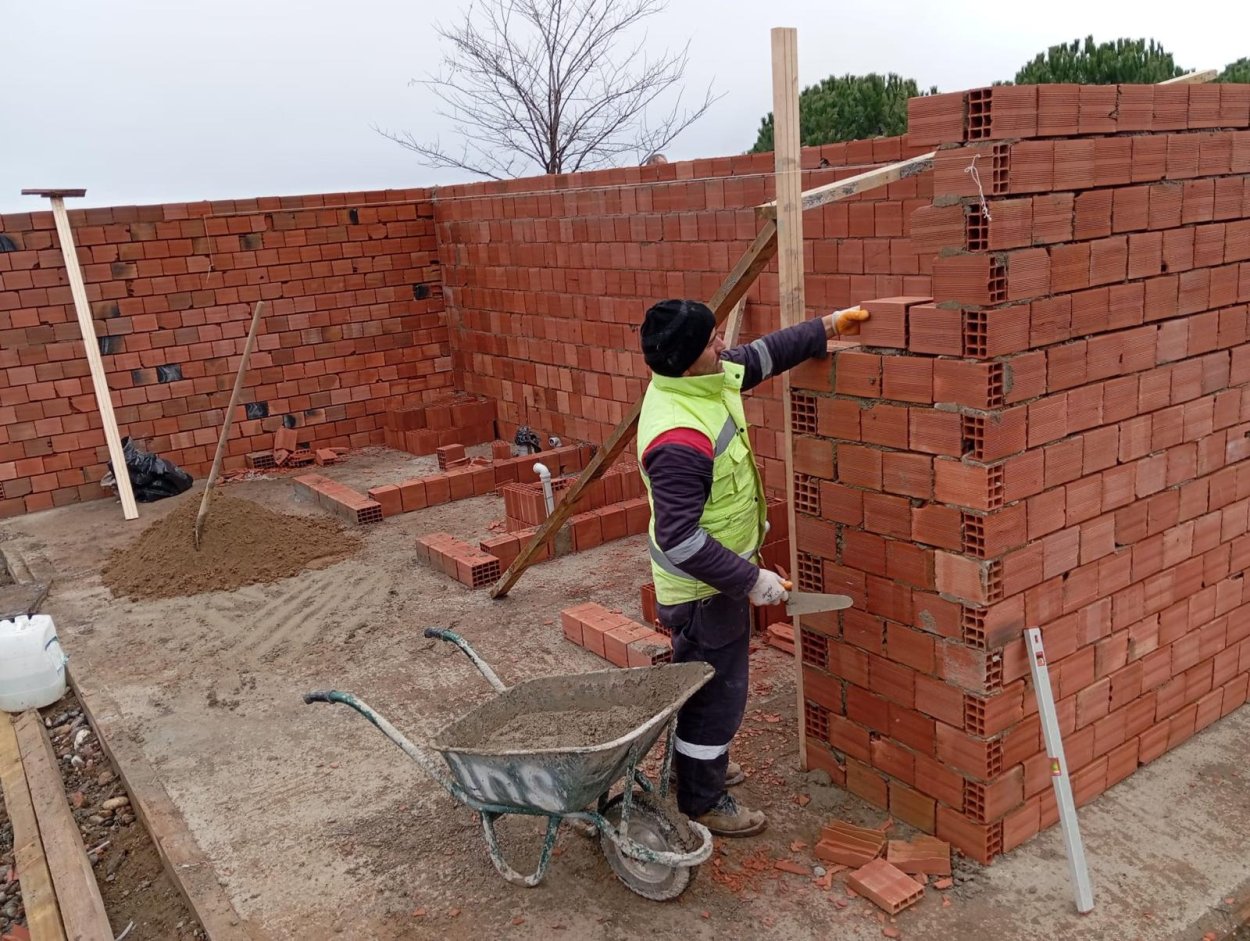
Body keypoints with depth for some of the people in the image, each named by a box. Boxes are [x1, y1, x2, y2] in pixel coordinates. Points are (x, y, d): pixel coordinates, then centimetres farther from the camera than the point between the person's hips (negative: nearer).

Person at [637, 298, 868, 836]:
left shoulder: (703, 380, -7)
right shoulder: (679, 439, -36)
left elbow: (762, 355, 13)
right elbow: (679, 539, -34)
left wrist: (826, 328, 12)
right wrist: (750, 580, -28)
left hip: (720, 573, 10)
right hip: (702, 589, -10)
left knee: (705, 681, 26)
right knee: (717, 691, 8)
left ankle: (697, 764, 47)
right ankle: (700, 802, 28)